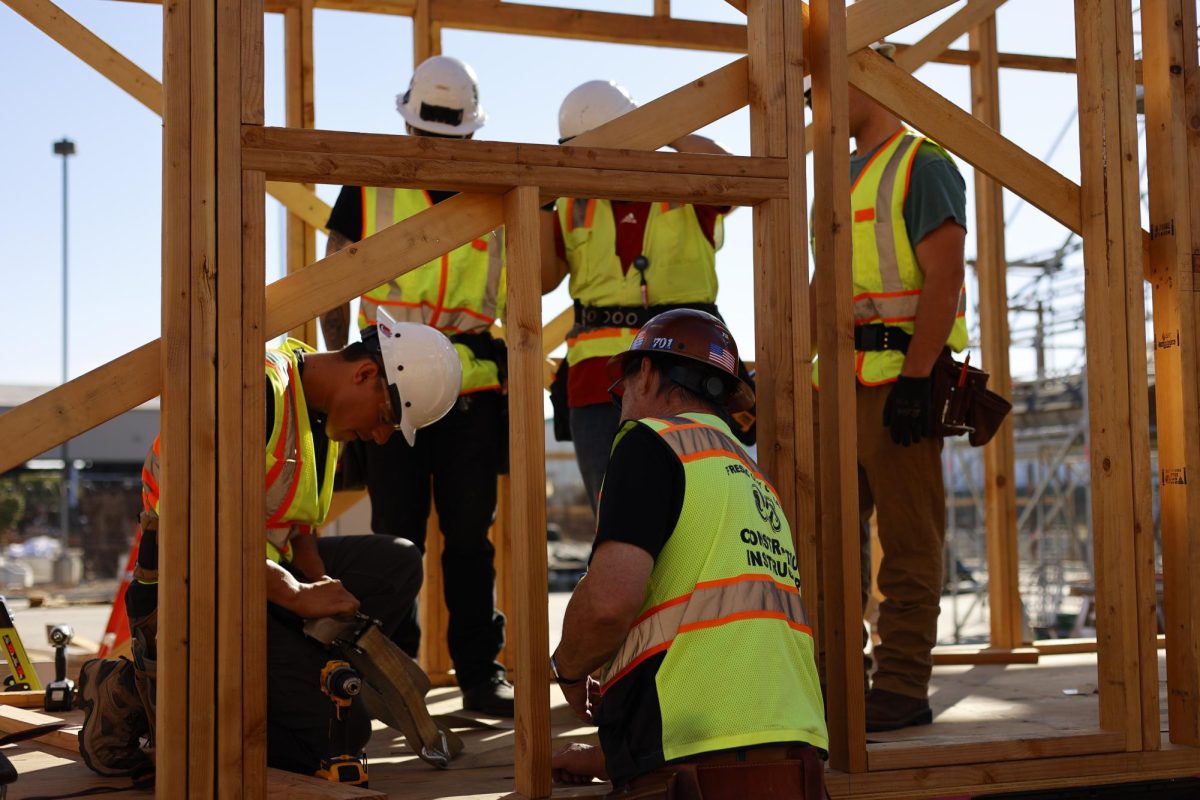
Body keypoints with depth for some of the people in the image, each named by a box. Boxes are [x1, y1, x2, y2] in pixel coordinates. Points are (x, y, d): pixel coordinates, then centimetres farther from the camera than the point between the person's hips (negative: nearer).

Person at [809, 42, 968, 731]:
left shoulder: (924, 166, -6)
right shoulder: (842, 178, 21)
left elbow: (943, 279, -15)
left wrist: (913, 380, -22)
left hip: (900, 381, -9)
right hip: (841, 383, 9)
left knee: (908, 542, -3)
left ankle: (903, 691, 2)